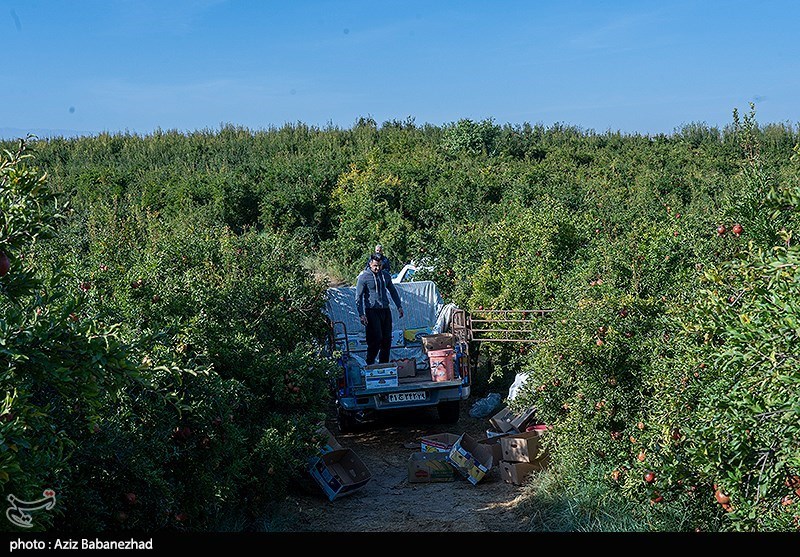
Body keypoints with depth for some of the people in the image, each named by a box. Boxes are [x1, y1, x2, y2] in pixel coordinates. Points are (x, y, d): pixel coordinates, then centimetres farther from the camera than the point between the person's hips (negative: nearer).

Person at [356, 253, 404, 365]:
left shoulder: (385, 275, 10)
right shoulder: (364, 276, -6)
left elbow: (393, 291, 23)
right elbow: (358, 297, -7)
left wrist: (399, 306, 18)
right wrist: (361, 314, -14)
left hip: (385, 310, 6)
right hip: (372, 311, -6)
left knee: (387, 339, 6)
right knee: (376, 338, -13)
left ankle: (384, 364, 16)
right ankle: (370, 364, -2)